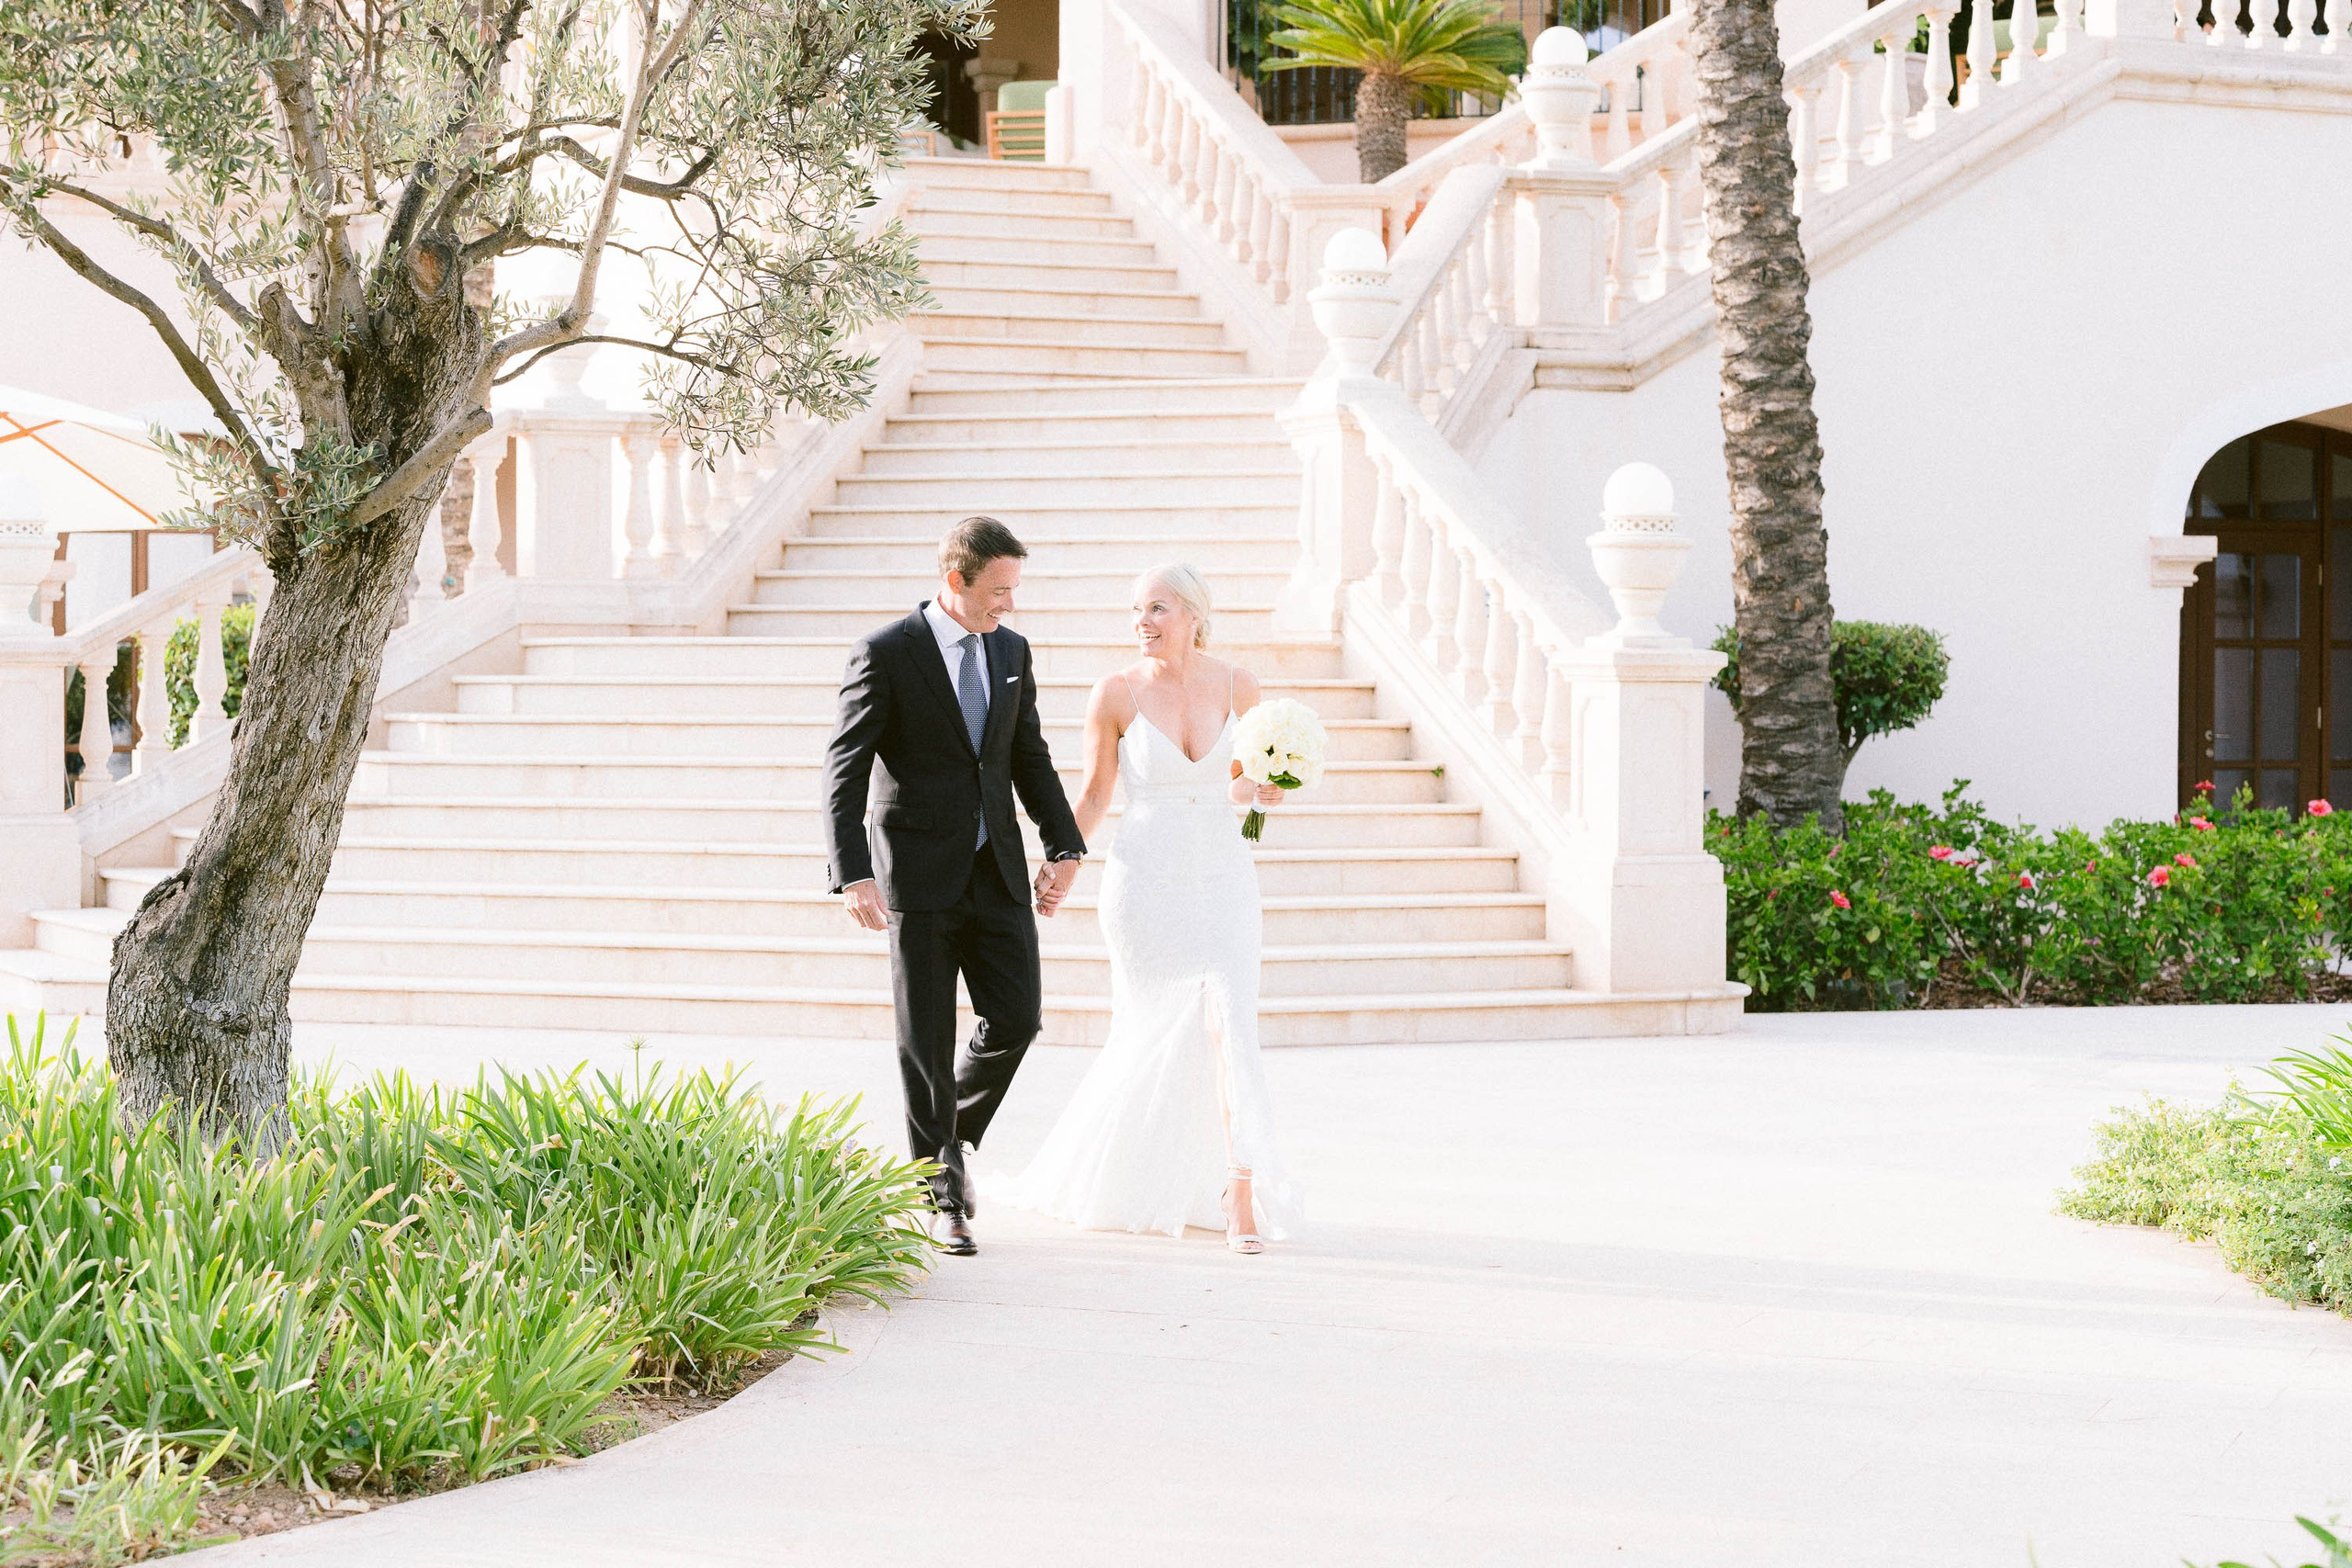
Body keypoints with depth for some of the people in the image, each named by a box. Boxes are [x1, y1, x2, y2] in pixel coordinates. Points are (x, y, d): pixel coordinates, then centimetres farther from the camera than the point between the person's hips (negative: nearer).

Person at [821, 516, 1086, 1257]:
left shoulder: (1011, 652, 8)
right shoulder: (886, 655, -10)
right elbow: (845, 774, -11)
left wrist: (1064, 847, 5)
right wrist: (854, 876, -20)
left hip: (997, 872, 5)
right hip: (920, 876, -5)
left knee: (1016, 1017, -1)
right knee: (927, 1038, 1)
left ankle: (952, 1134, 26)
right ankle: (942, 1195, 10)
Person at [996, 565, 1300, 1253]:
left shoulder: (1237, 686, 1)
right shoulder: (1116, 694, -5)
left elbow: (1237, 784, 11)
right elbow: (1094, 795, 2)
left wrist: (1260, 792, -11)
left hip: (1222, 879, 2)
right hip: (1146, 882, -2)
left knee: (1232, 1025, -10)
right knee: (1158, 1040, 1)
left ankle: (1240, 1194, -7)